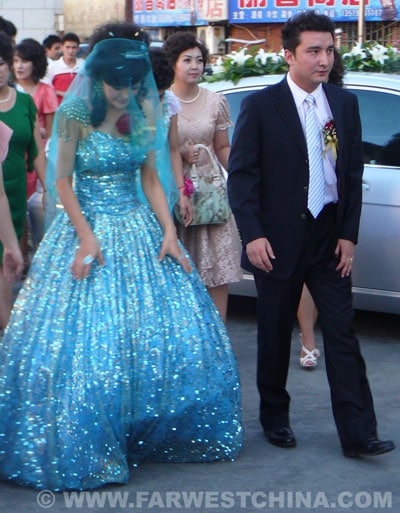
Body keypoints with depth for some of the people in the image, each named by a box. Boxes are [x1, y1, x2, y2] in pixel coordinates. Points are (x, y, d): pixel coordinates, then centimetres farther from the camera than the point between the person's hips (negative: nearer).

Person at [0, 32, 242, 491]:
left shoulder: (139, 118, 5)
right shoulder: (76, 117, -9)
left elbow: (150, 179, 8)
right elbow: (62, 183, -8)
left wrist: (169, 232, -2)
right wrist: (87, 238, -17)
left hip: (139, 229, 5)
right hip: (89, 229, -5)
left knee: (167, 330, 3)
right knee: (88, 339, -5)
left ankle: (152, 434, 20)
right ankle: (85, 450, 10)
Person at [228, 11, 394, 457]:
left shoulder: (345, 103, 6)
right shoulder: (260, 106, -6)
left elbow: (353, 172, 8)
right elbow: (240, 175, -6)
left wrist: (348, 234, 2)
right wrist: (252, 235, -14)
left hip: (330, 239, 3)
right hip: (278, 241, -3)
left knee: (342, 334, 0)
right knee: (275, 335, 10)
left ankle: (357, 433, 1)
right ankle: (274, 417, 28)